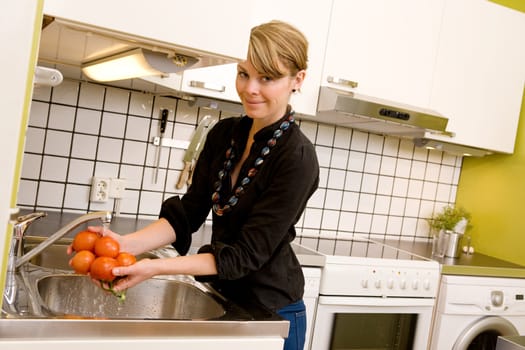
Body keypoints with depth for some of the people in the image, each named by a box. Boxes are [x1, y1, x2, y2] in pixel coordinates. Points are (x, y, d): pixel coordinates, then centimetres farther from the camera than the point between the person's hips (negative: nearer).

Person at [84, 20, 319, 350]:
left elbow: (247, 254, -22)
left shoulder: (298, 158, -21)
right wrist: (128, 243, -19)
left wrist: (156, 267, -29)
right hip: (220, 297, 5)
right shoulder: (224, 134, -2)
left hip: (269, 314, -5)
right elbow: (188, 212, -3)